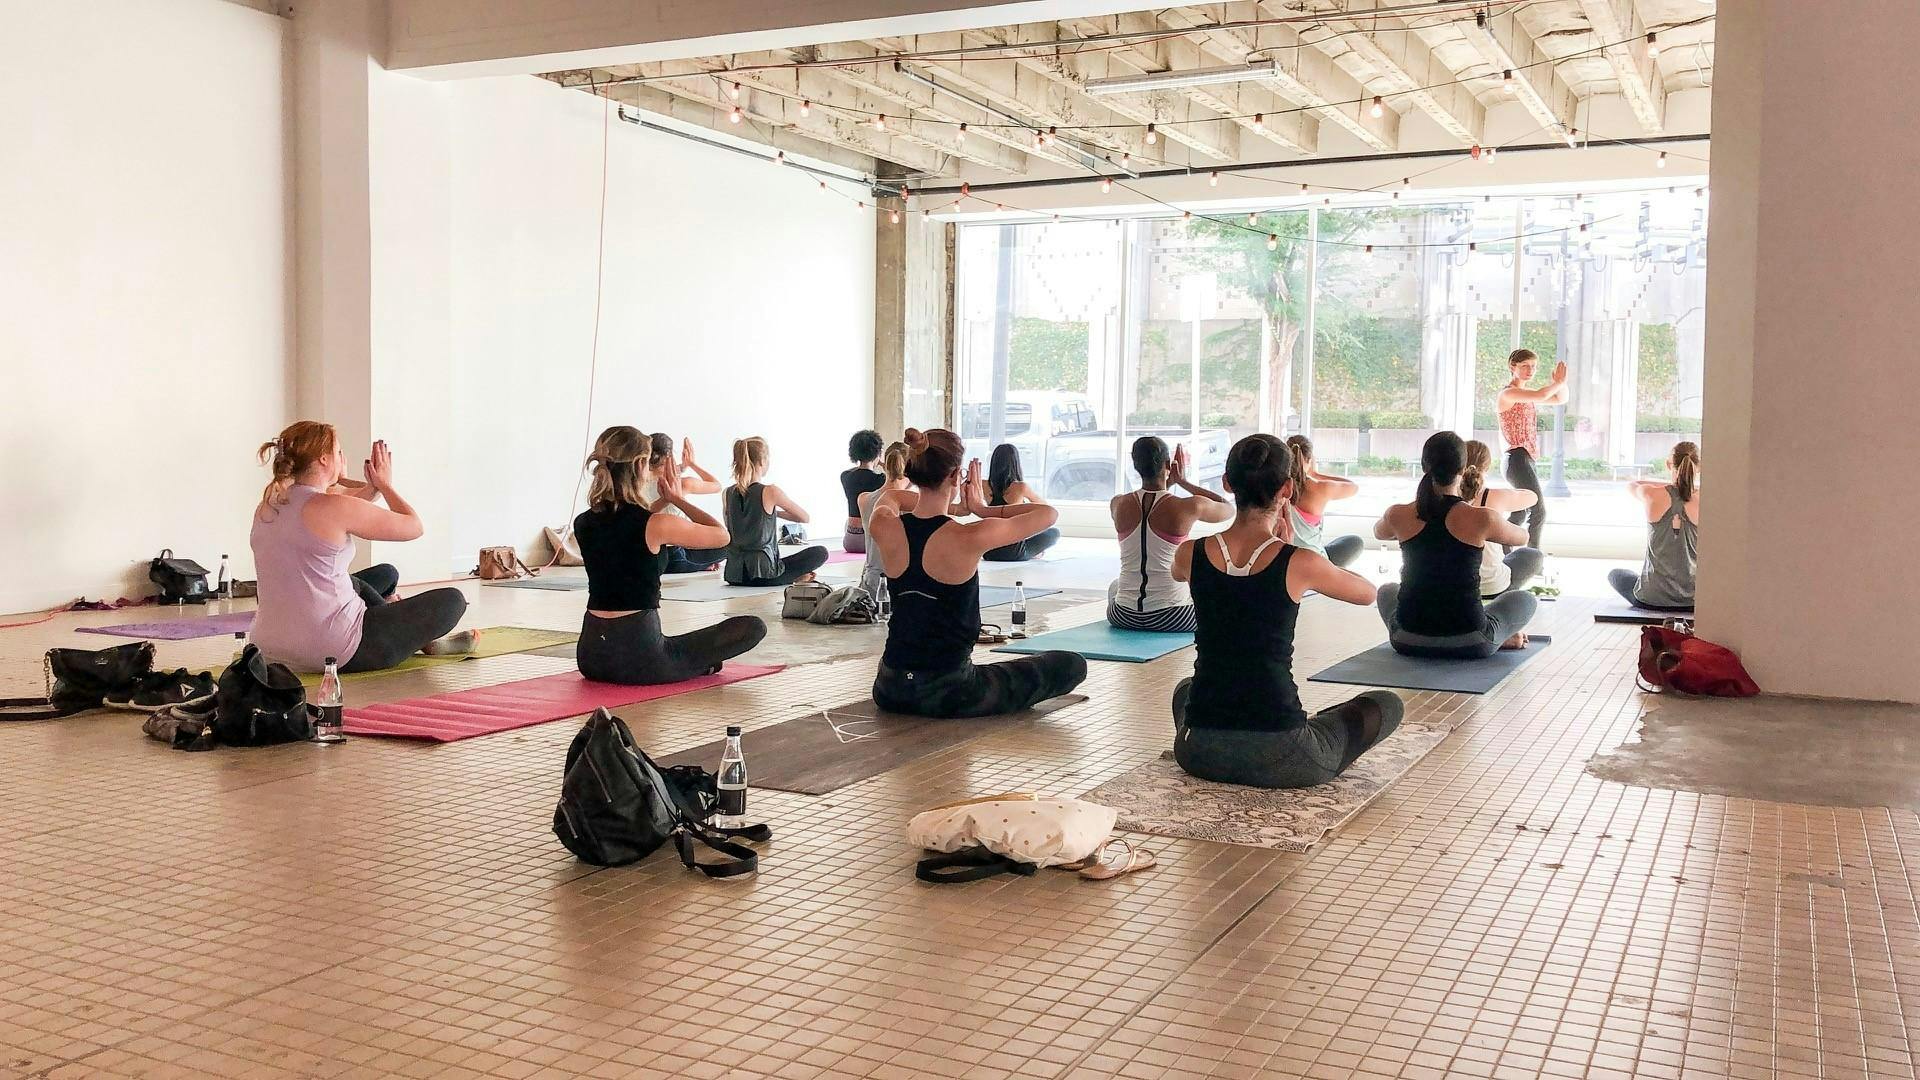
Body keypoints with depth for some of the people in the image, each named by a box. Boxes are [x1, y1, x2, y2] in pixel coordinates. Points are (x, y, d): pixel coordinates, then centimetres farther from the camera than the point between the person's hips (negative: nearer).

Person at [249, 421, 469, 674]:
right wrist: (385, 484, 8)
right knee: (453, 600, 8)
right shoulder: (332, 507, -17)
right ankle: (425, 642, 35)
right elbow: (414, 526, -6)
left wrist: (373, 487, 17)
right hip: (334, 652, -8)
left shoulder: (267, 505, 6)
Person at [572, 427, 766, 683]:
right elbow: (722, 535, 4)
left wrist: (663, 500, 25)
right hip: (640, 658, -6)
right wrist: (678, 498, 12)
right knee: (753, 627, 3)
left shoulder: (582, 523, 3)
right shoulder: (658, 525, -15)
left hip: (590, 656, 6)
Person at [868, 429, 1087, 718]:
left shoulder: (883, 527, -9)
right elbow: (1049, 513, -6)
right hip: (948, 694, -7)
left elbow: (886, 504, 19)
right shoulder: (969, 539, -21)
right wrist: (982, 509, 1)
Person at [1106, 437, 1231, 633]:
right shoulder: (1188, 508, -14)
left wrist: (1167, 483, 18)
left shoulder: (1118, 505, -4)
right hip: (1172, 619, -3)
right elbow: (1229, 509, 8)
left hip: (1123, 617, 3)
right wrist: (1183, 481, 6)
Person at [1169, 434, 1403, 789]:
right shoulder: (1300, 564, -11)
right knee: (1387, 705, 22)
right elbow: (1367, 592, 11)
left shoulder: (1191, 554, -3)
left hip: (1201, 754, 4)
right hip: (1277, 759, -4)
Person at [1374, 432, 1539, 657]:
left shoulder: (1398, 516, -7)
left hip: (1408, 641, 1)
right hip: (1468, 645, -1)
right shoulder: (1482, 519, -13)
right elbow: (1522, 537, 11)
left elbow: (1379, 532, 20)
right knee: (1526, 599, 28)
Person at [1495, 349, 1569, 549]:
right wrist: (1558, 383, -9)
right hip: (1517, 458, -10)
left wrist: (1560, 382, 2)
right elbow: (1541, 395, -27)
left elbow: (1561, 399, 21)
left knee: (1521, 513, 17)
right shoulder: (1507, 393, -12)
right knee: (1539, 511, -14)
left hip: (1527, 459, 10)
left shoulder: (1527, 395, 17)